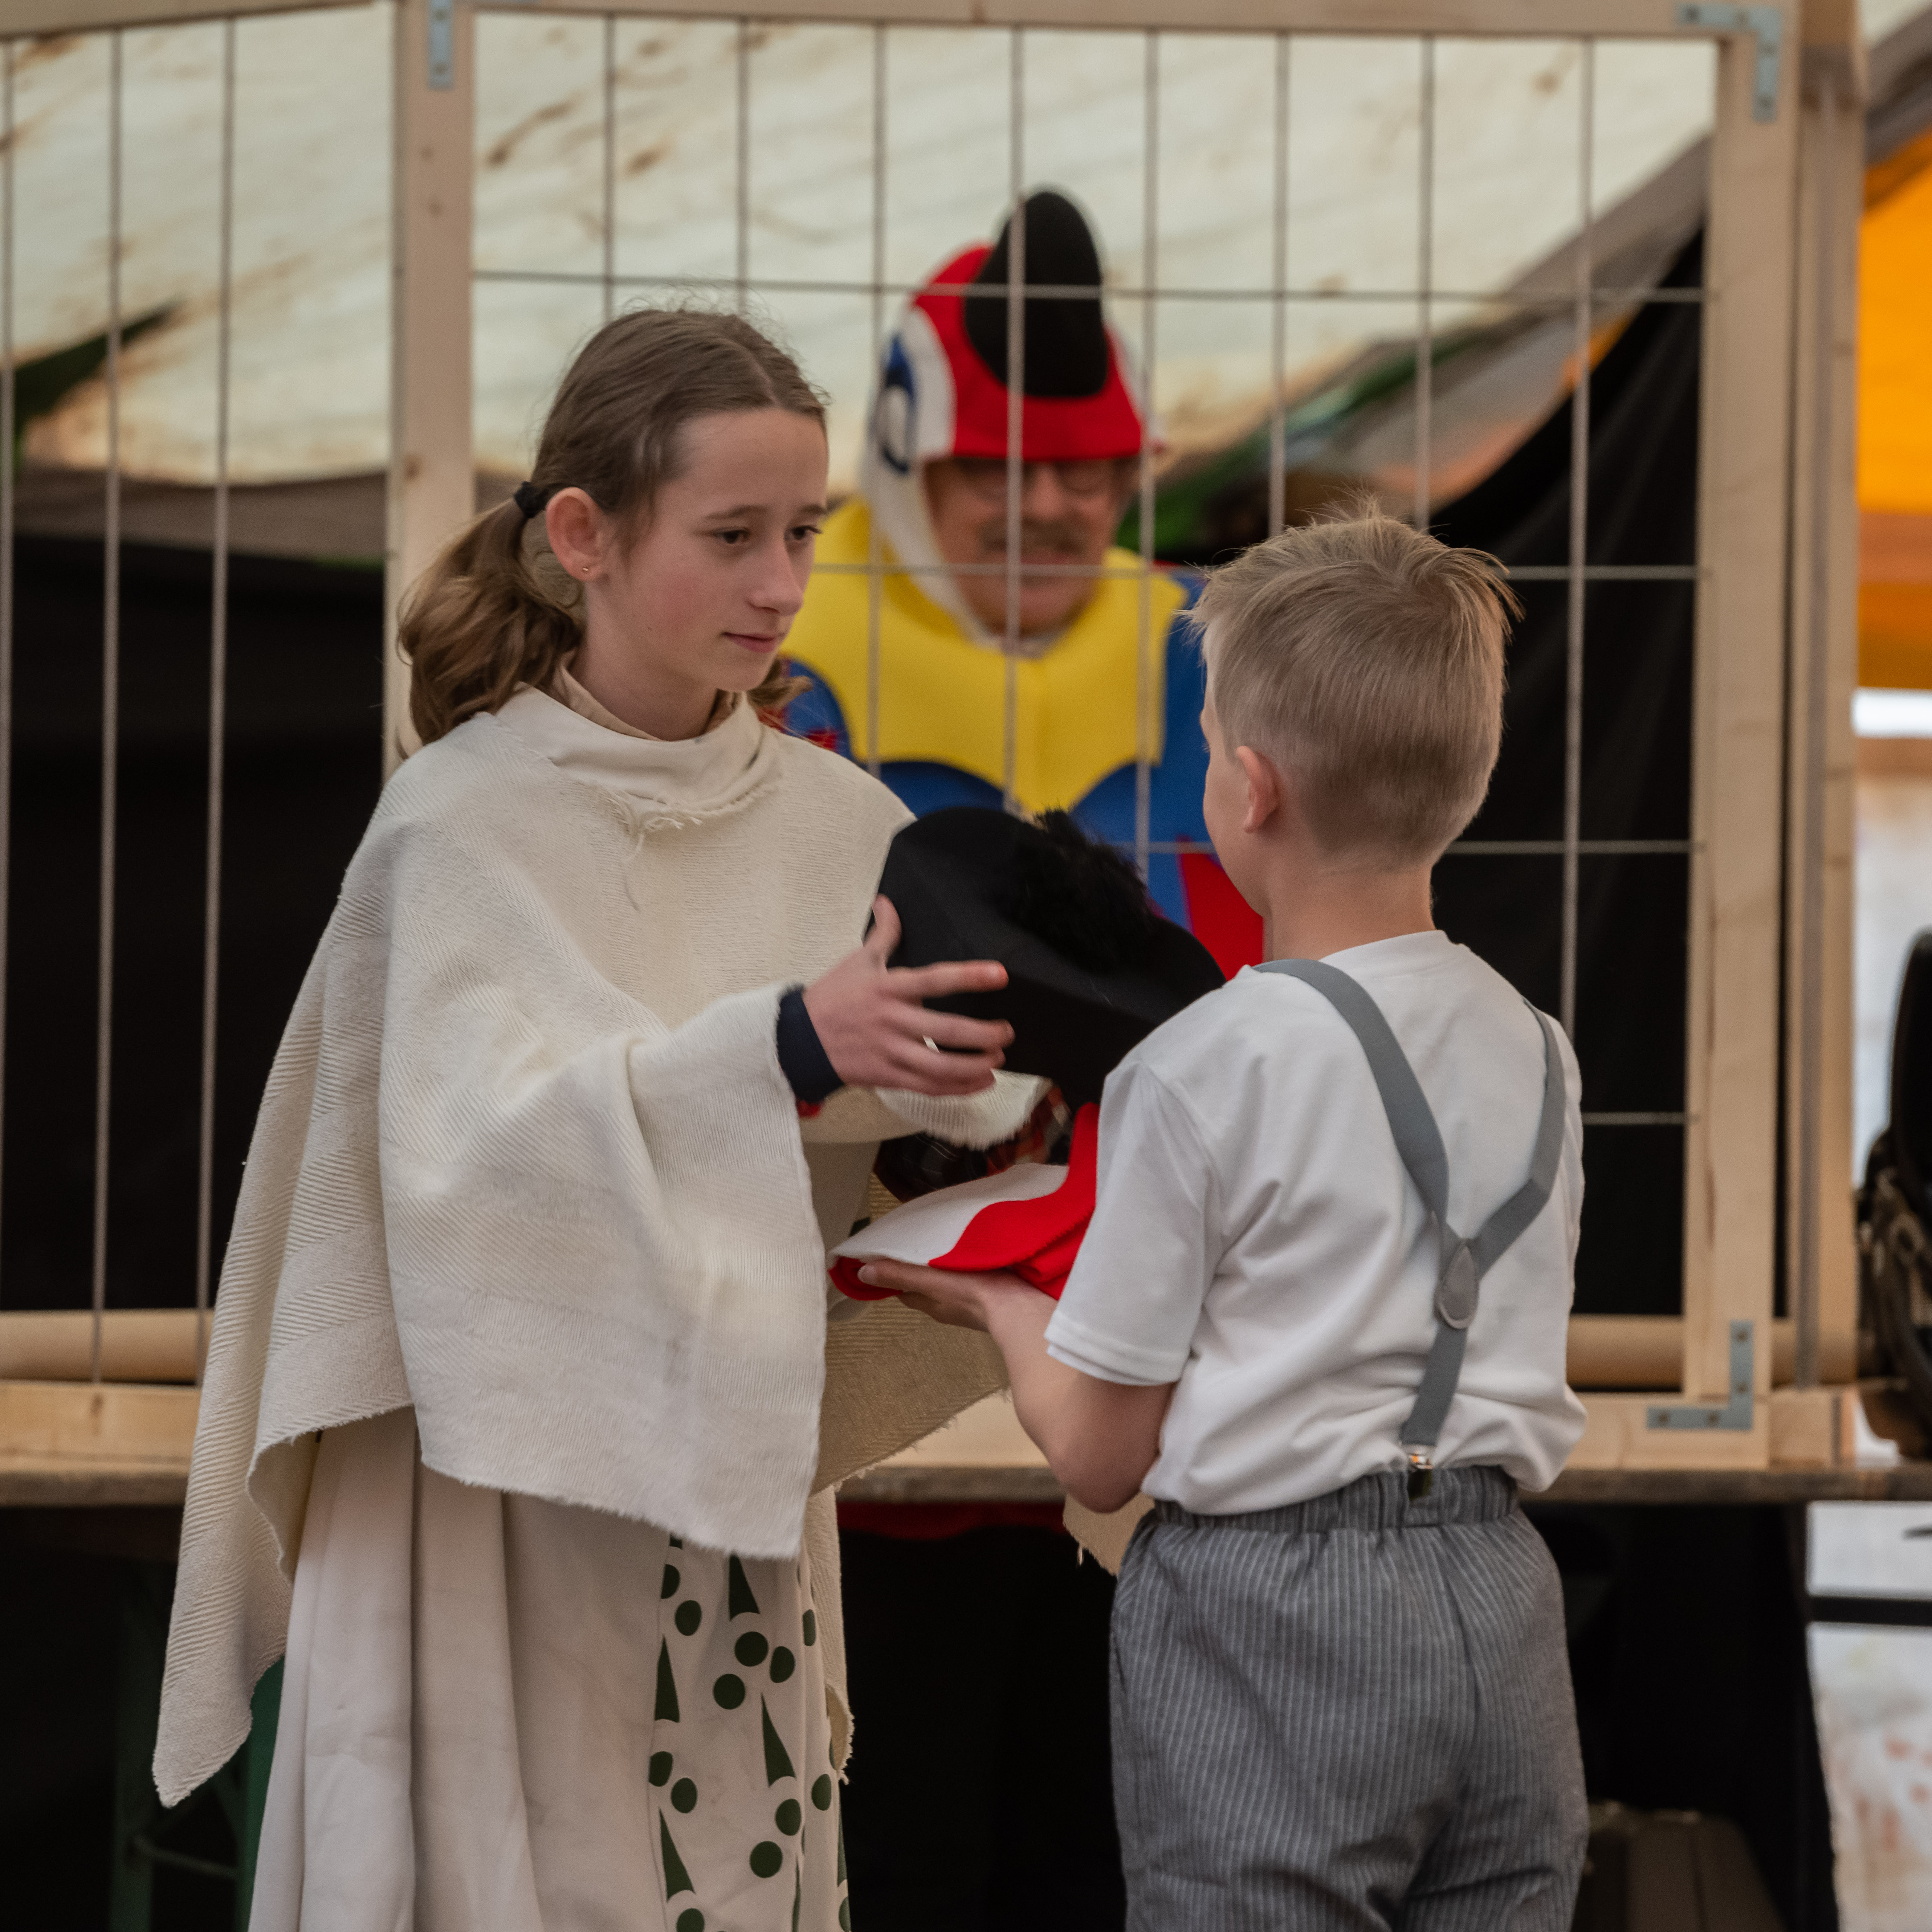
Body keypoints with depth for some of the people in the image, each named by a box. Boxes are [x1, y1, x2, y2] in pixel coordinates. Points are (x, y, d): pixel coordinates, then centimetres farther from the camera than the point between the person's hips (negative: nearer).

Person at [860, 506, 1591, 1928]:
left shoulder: (1203, 1072, -12)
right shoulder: (1539, 1054, 5)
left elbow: (1101, 1454, -7)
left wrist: (1003, 1310, 14)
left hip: (1265, 1618, -5)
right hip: (1500, 1614, 5)